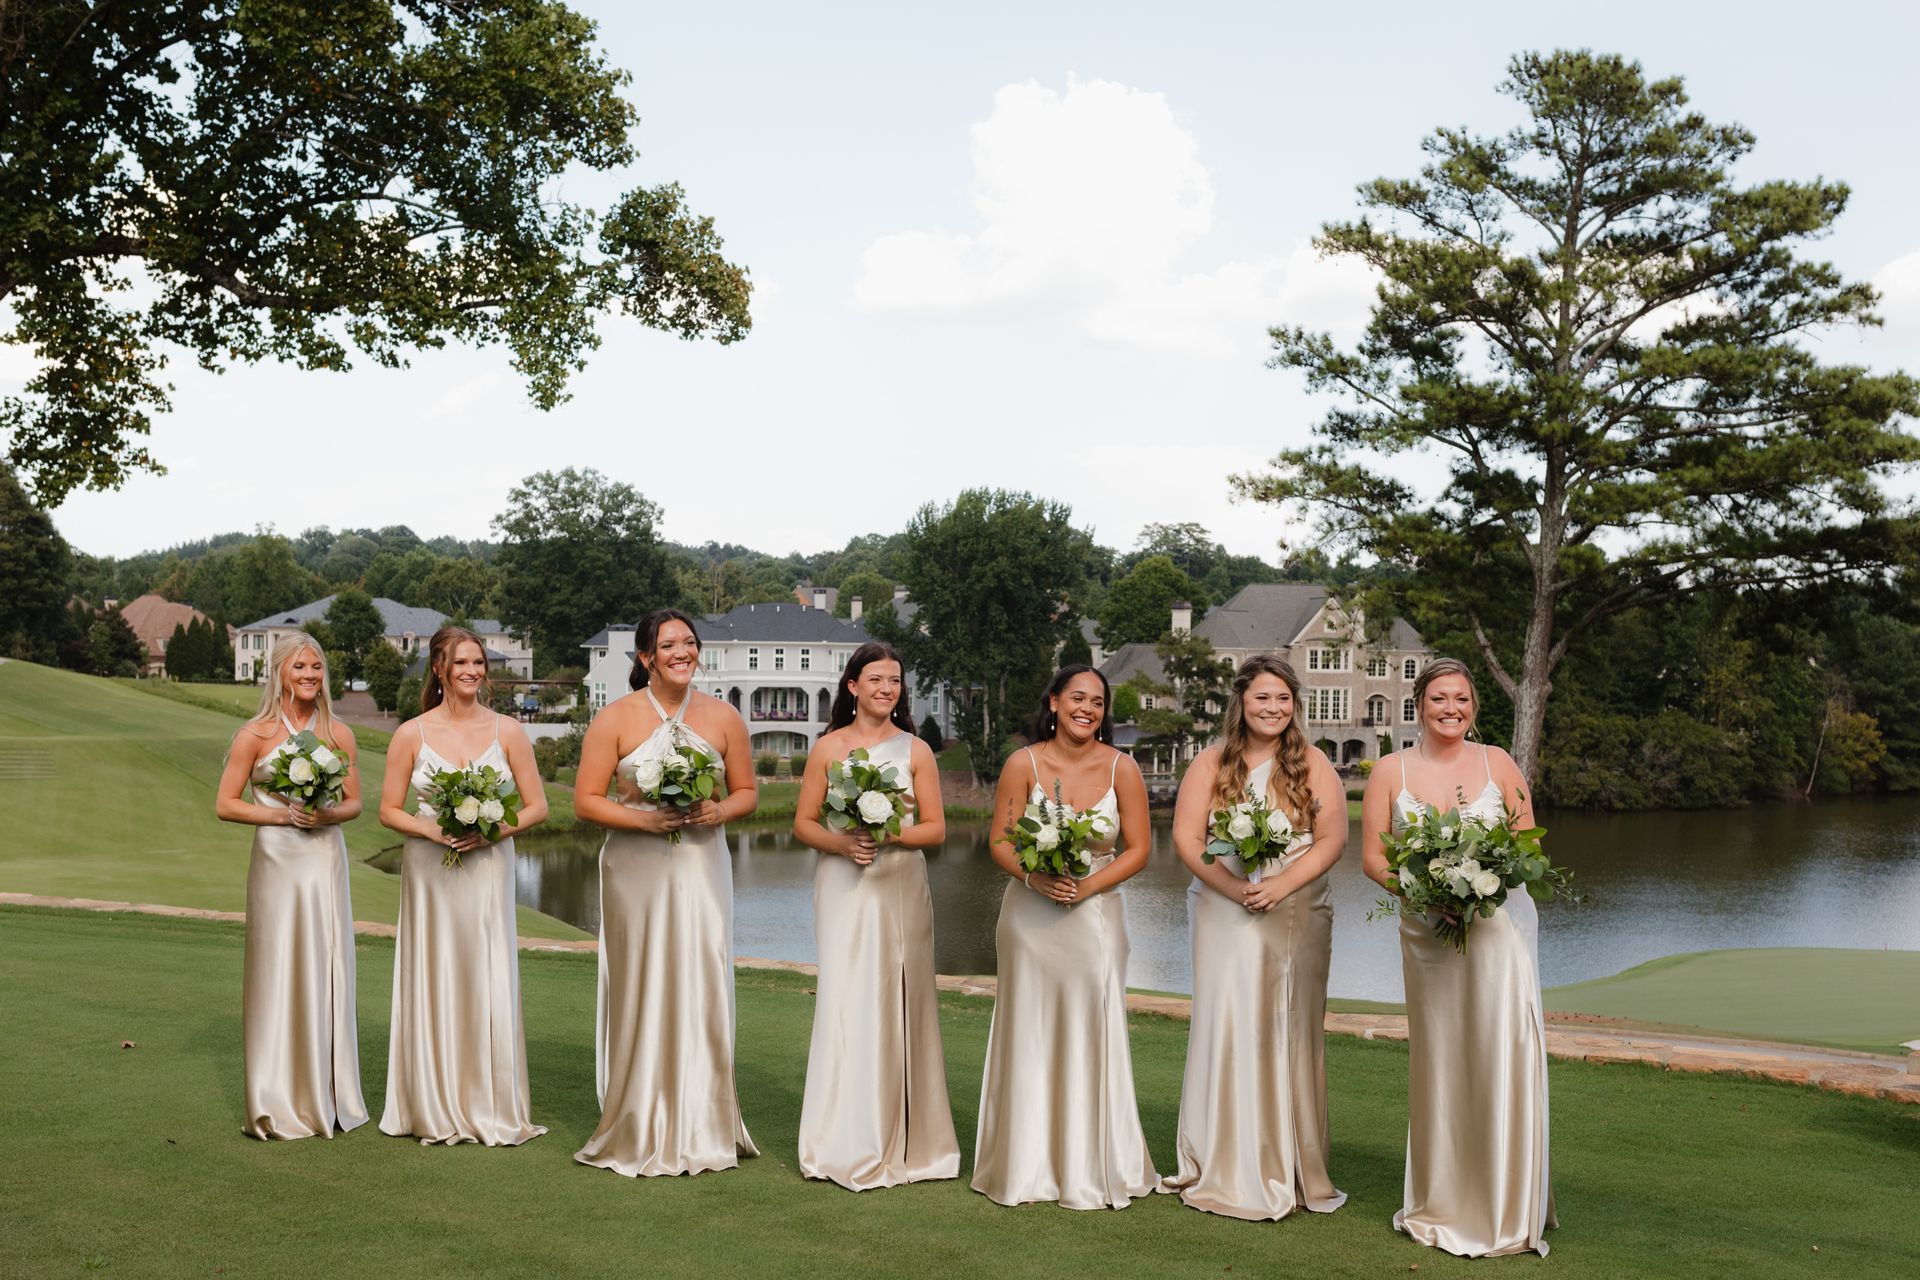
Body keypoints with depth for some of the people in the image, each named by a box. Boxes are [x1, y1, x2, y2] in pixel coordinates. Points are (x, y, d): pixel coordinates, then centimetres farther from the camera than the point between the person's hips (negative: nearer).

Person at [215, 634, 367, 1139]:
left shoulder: (339, 734, 7)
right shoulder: (256, 734, -1)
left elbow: (355, 801, 13)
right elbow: (225, 804, -1)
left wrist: (331, 814, -8)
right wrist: (281, 814, -12)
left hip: (327, 860, 3)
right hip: (277, 862, -3)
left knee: (327, 972, 5)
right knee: (278, 972, -1)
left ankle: (328, 1098, 16)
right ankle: (279, 1103, 8)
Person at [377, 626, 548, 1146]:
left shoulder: (507, 731, 2)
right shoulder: (411, 734, 1)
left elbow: (537, 806, 4)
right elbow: (389, 810, 5)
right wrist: (432, 831, -13)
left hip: (487, 868, 0)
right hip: (430, 872, 0)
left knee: (488, 983, -1)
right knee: (434, 982, 3)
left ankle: (492, 1109, 8)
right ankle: (437, 1110, 14)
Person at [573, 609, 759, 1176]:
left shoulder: (722, 718, 4)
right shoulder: (616, 719, -2)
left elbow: (747, 792, 12)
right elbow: (586, 800, -2)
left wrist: (718, 812, -9)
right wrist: (645, 819, -16)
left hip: (702, 869, 2)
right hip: (636, 872, -2)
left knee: (702, 992, 0)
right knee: (641, 994, 2)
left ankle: (702, 1129, 12)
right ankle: (642, 1134, 13)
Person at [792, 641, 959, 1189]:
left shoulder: (916, 750, 6)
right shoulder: (828, 748, 6)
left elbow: (935, 829, 4)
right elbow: (803, 823, 6)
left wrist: (891, 834, -13)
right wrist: (842, 842, -13)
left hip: (900, 888, 0)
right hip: (844, 888, 0)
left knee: (897, 1004, 0)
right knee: (846, 1001, -4)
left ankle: (900, 1139, 10)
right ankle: (848, 1143, 4)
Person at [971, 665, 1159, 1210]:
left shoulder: (1121, 768, -2)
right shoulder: (1023, 764, -3)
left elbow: (1137, 849, 0)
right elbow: (1000, 842, -1)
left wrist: (1089, 885, -14)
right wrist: (1035, 877, -19)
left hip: (1096, 914, 0)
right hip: (1031, 915, 0)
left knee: (1092, 1036, 0)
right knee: (1030, 1036, 4)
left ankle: (1092, 1169, 12)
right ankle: (1027, 1167, 16)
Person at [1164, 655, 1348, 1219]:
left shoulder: (1313, 765, 5)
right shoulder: (1211, 764, 5)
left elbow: (1331, 839, -2)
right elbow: (1186, 837, -2)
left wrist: (1279, 885, -16)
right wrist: (1235, 888, -15)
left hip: (1298, 915, 0)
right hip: (1225, 915, 0)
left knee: (1290, 1033, 1)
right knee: (1225, 1029, -1)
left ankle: (1291, 1169, 9)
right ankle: (1226, 1171, 7)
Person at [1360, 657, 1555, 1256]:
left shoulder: (1496, 762, 3)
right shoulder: (1391, 772, 2)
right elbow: (1372, 857, 2)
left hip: (1499, 921, 0)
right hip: (1427, 930, 1)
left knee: (1502, 1052, -7)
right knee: (1439, 1060, 5)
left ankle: (1508, 1209, 3)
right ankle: (1443, 1204, 17)